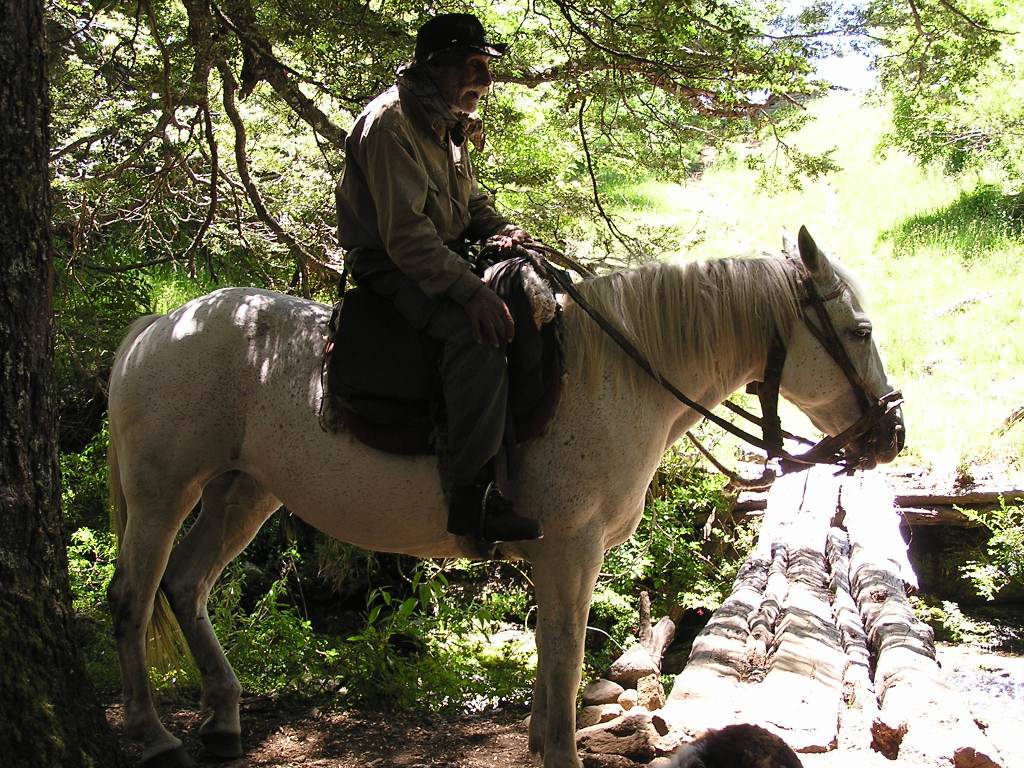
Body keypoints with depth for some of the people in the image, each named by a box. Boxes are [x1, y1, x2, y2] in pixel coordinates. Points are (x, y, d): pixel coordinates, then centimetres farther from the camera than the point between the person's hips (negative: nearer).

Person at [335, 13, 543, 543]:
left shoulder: (448, 126, 14)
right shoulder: (390, 123, -18)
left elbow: (472, 203, 23)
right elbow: (405, 232, -26)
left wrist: (500, 230, -1)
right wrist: (469, 290, -33)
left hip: (443, 257, 10)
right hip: (391, 268, -10)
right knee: (477, 331, -34)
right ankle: (471, 498, -35)